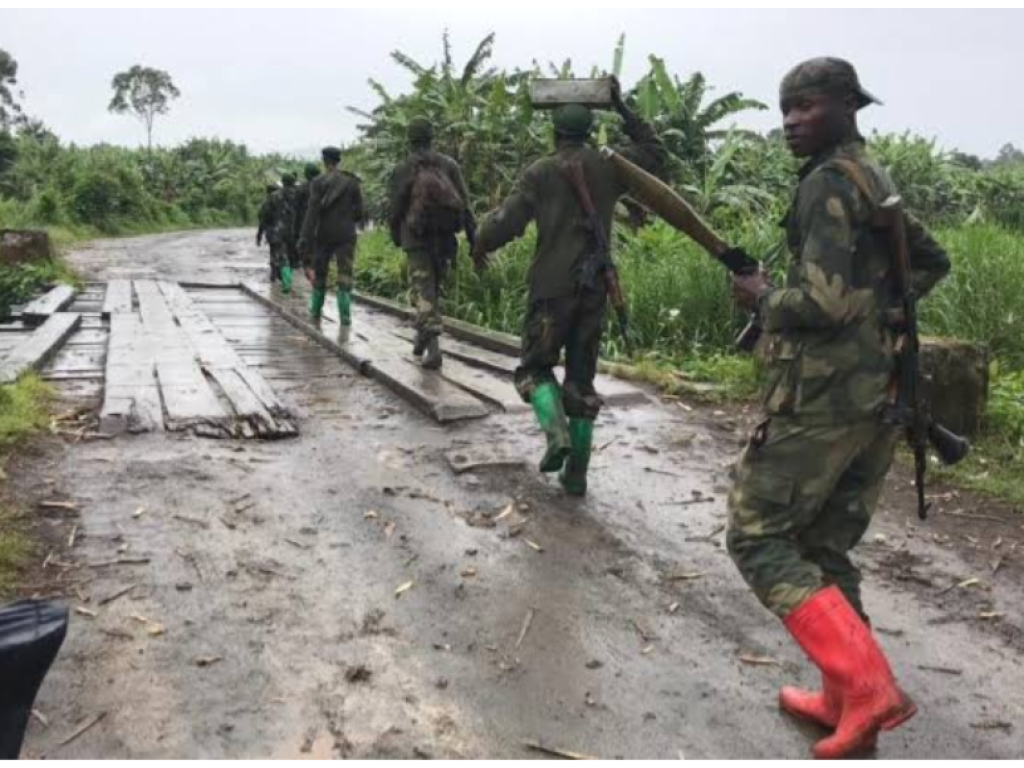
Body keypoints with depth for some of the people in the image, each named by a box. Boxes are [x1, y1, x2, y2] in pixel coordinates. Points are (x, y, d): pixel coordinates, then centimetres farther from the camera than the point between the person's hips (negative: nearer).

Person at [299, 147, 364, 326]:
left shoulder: (318, 182, -4)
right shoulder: (352, 182, 1)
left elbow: (313, 210, -10)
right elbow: (359, 212, 1)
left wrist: (306, 240, -11)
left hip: (323, 235, 0)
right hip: (346, 235, 0)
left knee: (319, 274, 14)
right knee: (345, 276, -2)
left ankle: (315, 313, 24)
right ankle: (345, 316, -12)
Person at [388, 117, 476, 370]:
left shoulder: (402, 169, -2)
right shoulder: (449, 164, 4)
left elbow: (396, 208, 0)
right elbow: (464, 204, -2)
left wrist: (395, 235, 18)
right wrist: (474, 238, -2)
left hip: (417, 237, -3)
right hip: (445, 236, 3)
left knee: (423, 291, -4)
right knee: (434, 288, 18)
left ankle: (433, 348, -17)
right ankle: (424, 335, 29)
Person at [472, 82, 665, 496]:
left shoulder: (541, 172, -4)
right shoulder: (609, 167, 6)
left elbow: (507, 221, -10)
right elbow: (654, 153, 24)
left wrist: (480, 248, 8)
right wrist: (624, 111, 23)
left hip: (552, 286, -3)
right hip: (594, 287, 3)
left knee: (535, 367, 11)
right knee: (582, 377, 10)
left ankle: (557, 435, -16)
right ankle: (576, 471, 10)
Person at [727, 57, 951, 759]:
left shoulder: (830, 182, -12)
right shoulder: (879, 181, 18)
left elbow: (823, 301, -23)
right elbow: (932, 263, 31)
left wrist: (761, 298, -5)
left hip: (823, 394, -9)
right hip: (880, 393, 9)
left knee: (759, 538, 0)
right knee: (825, 548, 16)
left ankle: (867, 685, -7)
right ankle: (845, 703, 22)